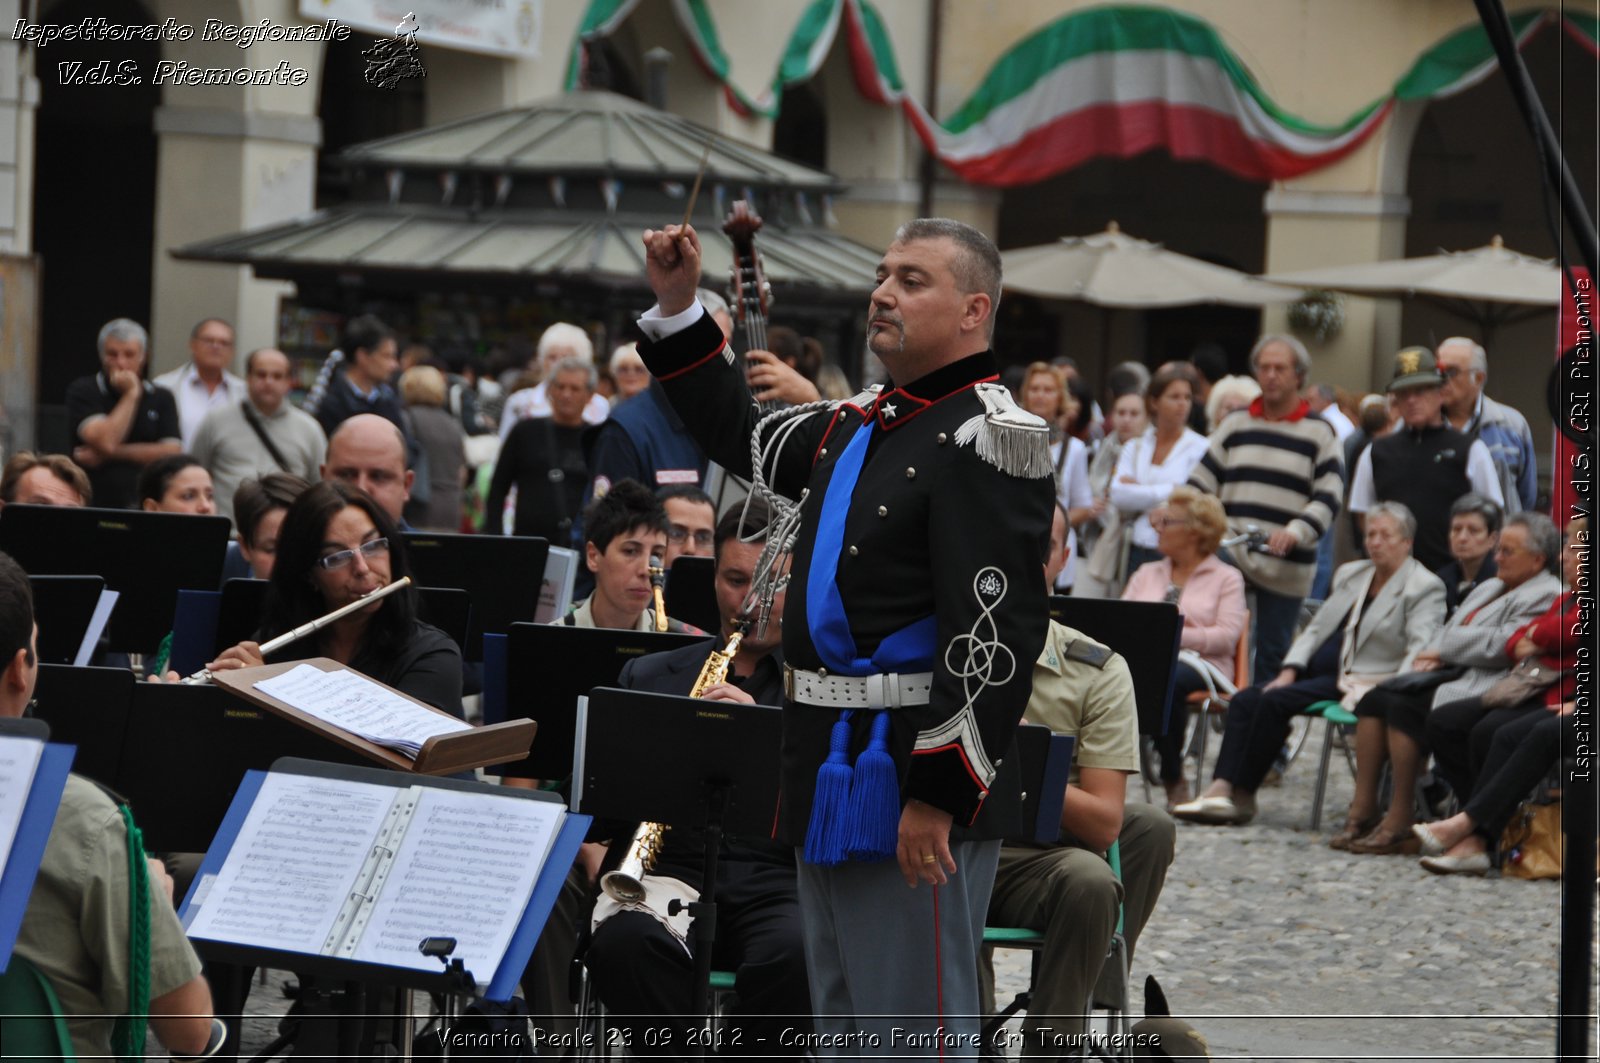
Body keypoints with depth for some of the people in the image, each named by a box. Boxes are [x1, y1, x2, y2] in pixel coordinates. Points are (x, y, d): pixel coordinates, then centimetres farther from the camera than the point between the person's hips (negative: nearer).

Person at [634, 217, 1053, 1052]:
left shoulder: (985, 439, -15)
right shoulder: (859, 427, 14)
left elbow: (995, 638, -22)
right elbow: (743, 441, 32)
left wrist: (938, 795, -25)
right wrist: (679, 306, 24)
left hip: (911, 793, -10)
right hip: (831, 781, 10)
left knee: (912, 1036, -6)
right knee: (845, 1032, 18)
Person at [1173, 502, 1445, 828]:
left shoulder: (1425, 588, -2)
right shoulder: (1350, 574, 20)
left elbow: (1420, 648, -15)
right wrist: (1290, 670, 2)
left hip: (1356, 680, -7)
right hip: (1317, 671, 8)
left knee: (1275, 701, -26)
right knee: (1245, 700, -16)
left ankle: (1241, 795, -21)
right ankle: (1222, 787, -28)